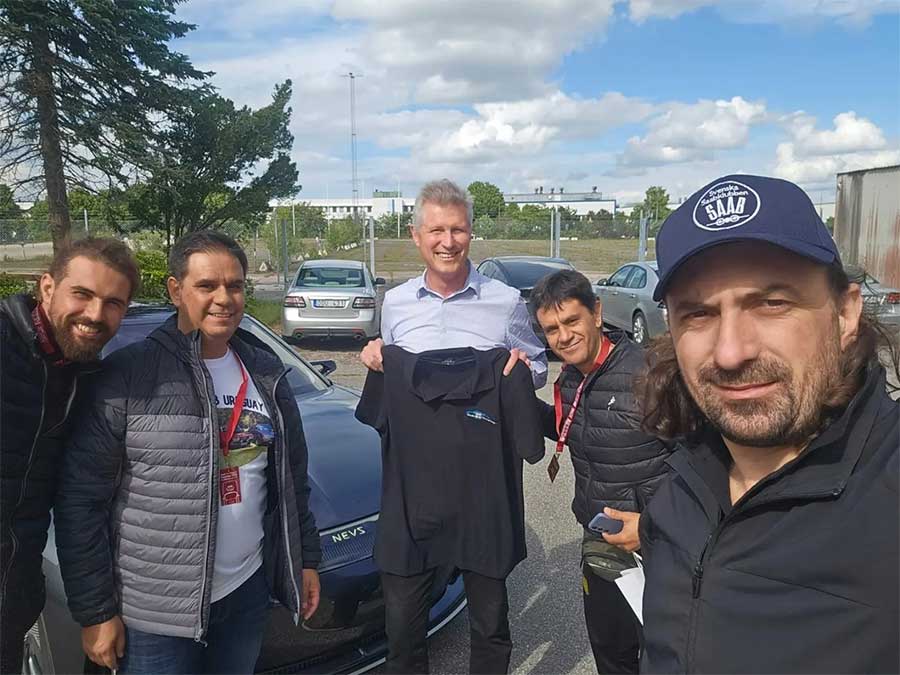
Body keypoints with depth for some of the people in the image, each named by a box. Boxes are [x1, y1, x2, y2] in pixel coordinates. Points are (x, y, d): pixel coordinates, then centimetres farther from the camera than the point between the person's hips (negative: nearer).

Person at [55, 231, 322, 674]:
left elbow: (292, 476, 10)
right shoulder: (128, 375, -13)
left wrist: (306, 558, 10)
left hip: (248, 590, 5)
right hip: (154, 612, -4)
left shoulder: (265, 373, 3)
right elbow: (81, 501, -11)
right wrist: (94, 611, -10)